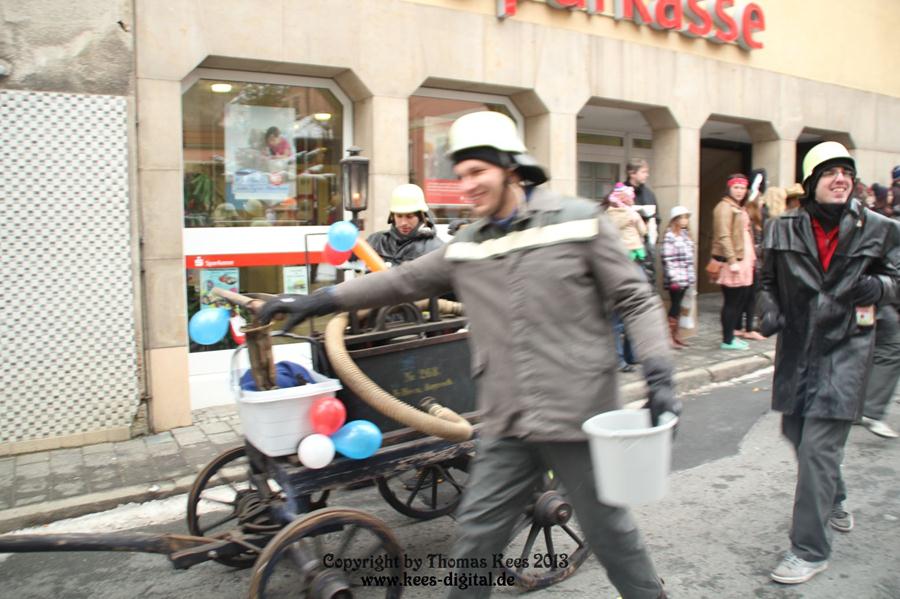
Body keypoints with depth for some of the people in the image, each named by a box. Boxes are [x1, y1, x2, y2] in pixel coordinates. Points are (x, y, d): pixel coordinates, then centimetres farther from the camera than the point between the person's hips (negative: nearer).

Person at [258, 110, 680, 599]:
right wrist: (317, 301, 12)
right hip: (507, 425, 4)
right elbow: (403, 281, 14)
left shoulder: (578, 220, -3)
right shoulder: (467, 246, 9)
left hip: (577, 414, -3)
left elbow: (635, 300, -1)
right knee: (476, 534, 8)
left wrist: (657, 372, -11)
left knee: (609, 531, 12)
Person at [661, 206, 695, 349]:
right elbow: (667, 259, -17)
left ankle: (676, 334, 19)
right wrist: (673, 279, -20)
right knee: (675, 305, -4)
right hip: (675, 279, -7)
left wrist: (692, 276, 15)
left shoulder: (685, 234, 14)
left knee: (678, 305, 12)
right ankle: (670, 336, 3)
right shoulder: (669, 236, -12)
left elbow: (689, 257, 18)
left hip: (685, 278, 7)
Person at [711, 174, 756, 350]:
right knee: (732, 301, -5)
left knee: (741, 300, 10)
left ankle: (730, 335, 19)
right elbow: (723, 236, -18)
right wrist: (732, 260, -23)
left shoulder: (739, 208, 21)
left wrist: (751, 257, 18)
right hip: (732, 261, -9)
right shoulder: (725, 207, -9)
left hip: (743, 260, 9)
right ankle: (727, 340, 3)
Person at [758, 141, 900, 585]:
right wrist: (770, 312, -6)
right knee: (797, 432, 17)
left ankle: (810, 549, 3)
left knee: (819, 446, -9)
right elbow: (769, 281, 13)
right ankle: (833, 501, 48)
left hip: (845, 348, -3)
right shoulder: (783, 229, 3)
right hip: (796, 346, 4)